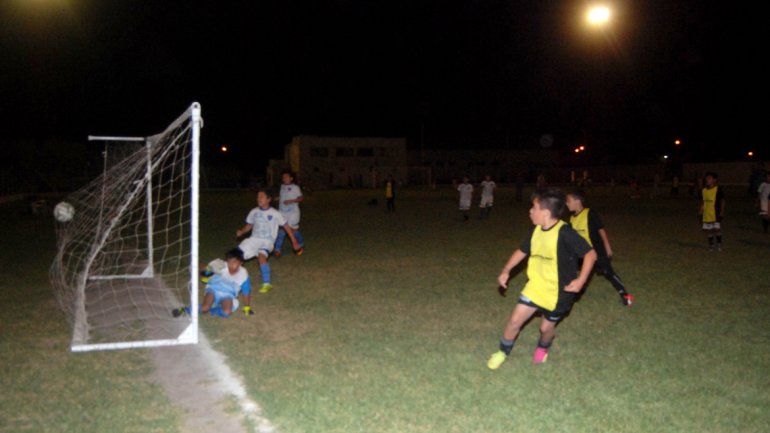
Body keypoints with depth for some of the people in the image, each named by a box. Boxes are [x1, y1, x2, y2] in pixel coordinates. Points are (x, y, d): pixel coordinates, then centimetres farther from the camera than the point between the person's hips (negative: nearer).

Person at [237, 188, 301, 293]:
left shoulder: (275, 214, -3)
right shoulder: (254, 212, 7)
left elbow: (286, 226, 3)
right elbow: (249, 225, 18)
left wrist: (294, 241, 2)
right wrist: (241, 231, -3)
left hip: (267, 241, -4)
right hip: (254, 239, 4)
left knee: (261, 256, -34)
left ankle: (267, 284, -27)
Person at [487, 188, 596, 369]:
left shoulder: (565, 233, -25)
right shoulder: (536, 230, -5)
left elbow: (590, 253, -19)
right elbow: (522, 251, 11)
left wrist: (580, 280, -24)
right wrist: (506, 271, 2)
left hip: (558, 292, -4)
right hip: (535, 286, 5)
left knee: (546, 326, 13)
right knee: (515, 320, 1)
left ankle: (543, 348, 48)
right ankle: (503, 352, 24)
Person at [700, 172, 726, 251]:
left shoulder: (718, 189, -9)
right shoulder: (703, 190, 6)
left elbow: (722, 201, -7)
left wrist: (722, 211, -11)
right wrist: (701, 211, 10)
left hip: (716, 214, -5)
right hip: (707, 214, 5)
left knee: (717, 229, -5)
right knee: (708, 230, 9)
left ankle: (719, 244, 12)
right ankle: (711, 244, 23)